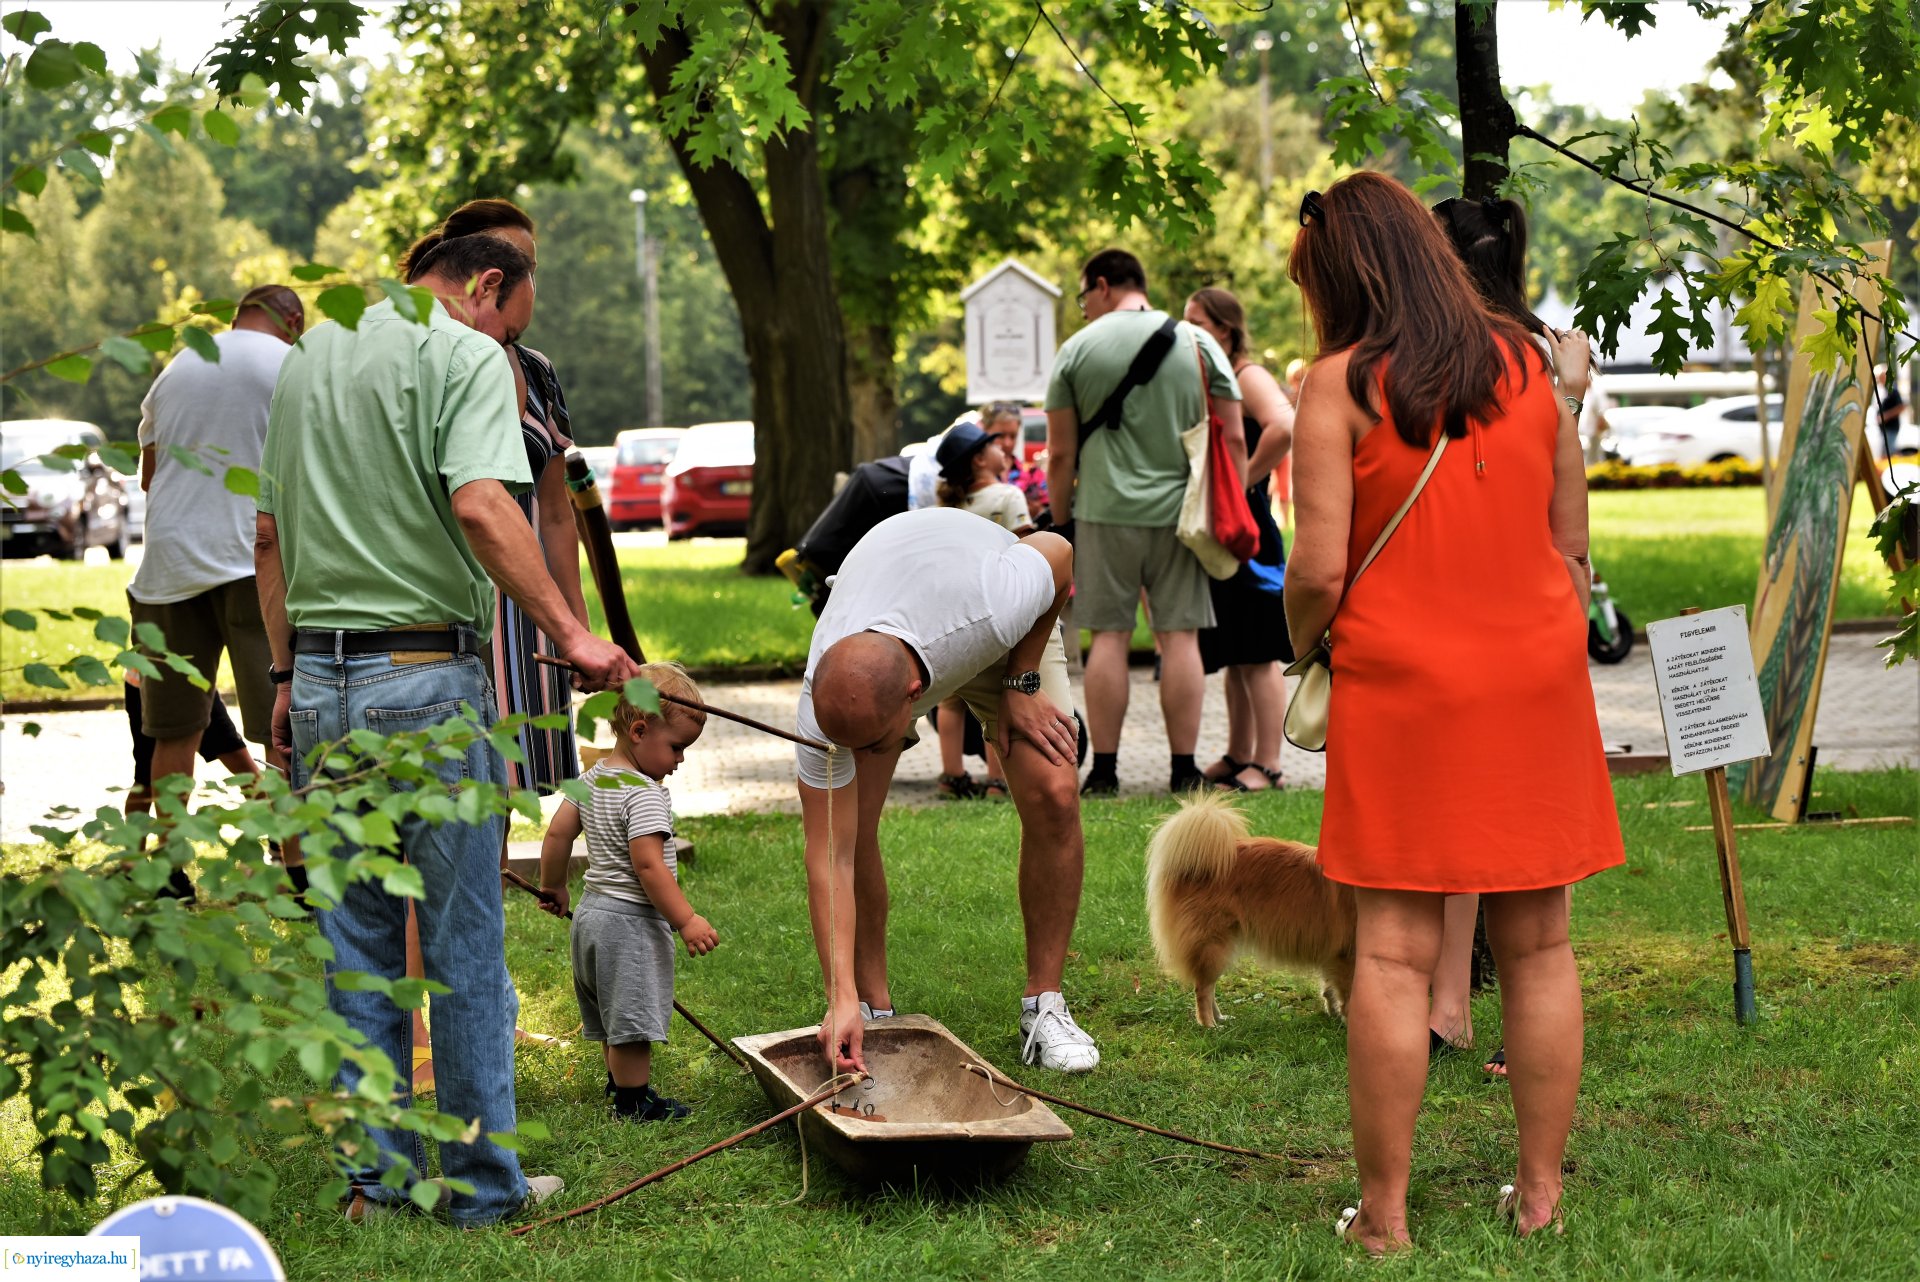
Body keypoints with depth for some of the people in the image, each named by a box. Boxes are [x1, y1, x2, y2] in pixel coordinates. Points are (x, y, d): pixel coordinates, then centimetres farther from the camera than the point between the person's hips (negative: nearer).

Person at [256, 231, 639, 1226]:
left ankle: (376, 1174, 16)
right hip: (427, 677, -7)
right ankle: (482, 1184, 9)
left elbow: (269, 533, 18)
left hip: (320, 677, 7)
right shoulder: (467, 358, -7)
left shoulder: (308, 356, 16)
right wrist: (570, 634, -23)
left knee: (357, 938, 13)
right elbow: (481, 508, -23)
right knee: (463, 941, 2)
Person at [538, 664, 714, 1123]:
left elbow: (557, 833, 12)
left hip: (593, 910, 10)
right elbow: (648, 865, -26)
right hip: (632, 922, -10)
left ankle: (620, 1083, 35)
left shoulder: (592, 778, 7)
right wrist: (686, 920, -23)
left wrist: (554, 888, 26)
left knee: (614, 1013, 22)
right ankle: (634, 1102, 7)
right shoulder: (644, 794, -21)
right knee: (633, 1016, 0)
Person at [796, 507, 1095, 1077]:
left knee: (1054, 796, -19)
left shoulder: (996, 608, -47)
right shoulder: (823, 707, -39)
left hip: (1008, 643, 0)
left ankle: (1044, 1007, -4)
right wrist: (841, 999, -39)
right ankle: (874, 1009, 0)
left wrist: (1023, 684, -18)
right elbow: (829, 859, -33)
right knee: (845, 824, -18)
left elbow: (1056, 551, -21)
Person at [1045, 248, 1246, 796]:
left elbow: (1060, 454, 2)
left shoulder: (1076, 350, 2)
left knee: (1109, 637, 3)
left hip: (1105, 510, -1)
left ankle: (1104, 770, 4)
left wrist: (1061, 522, 11)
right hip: (1181, 511, 1)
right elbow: (1233, 440, 4)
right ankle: (1183, 770, 5)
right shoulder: (1198, 343, 6)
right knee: (1180, 635, 4)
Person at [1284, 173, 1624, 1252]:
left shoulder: (1340, 384, -7)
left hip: (1401, 683, -4)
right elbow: (1573, 548, 10)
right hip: (1536, 677, 4)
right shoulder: (1531, 366, 7)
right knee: (1538, 945, 9)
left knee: (1395, 951, 0)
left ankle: (1383, 1213, 3)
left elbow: (1319, 567, -12)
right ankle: (1541, 1194, 16)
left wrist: (1301, 638, 8)